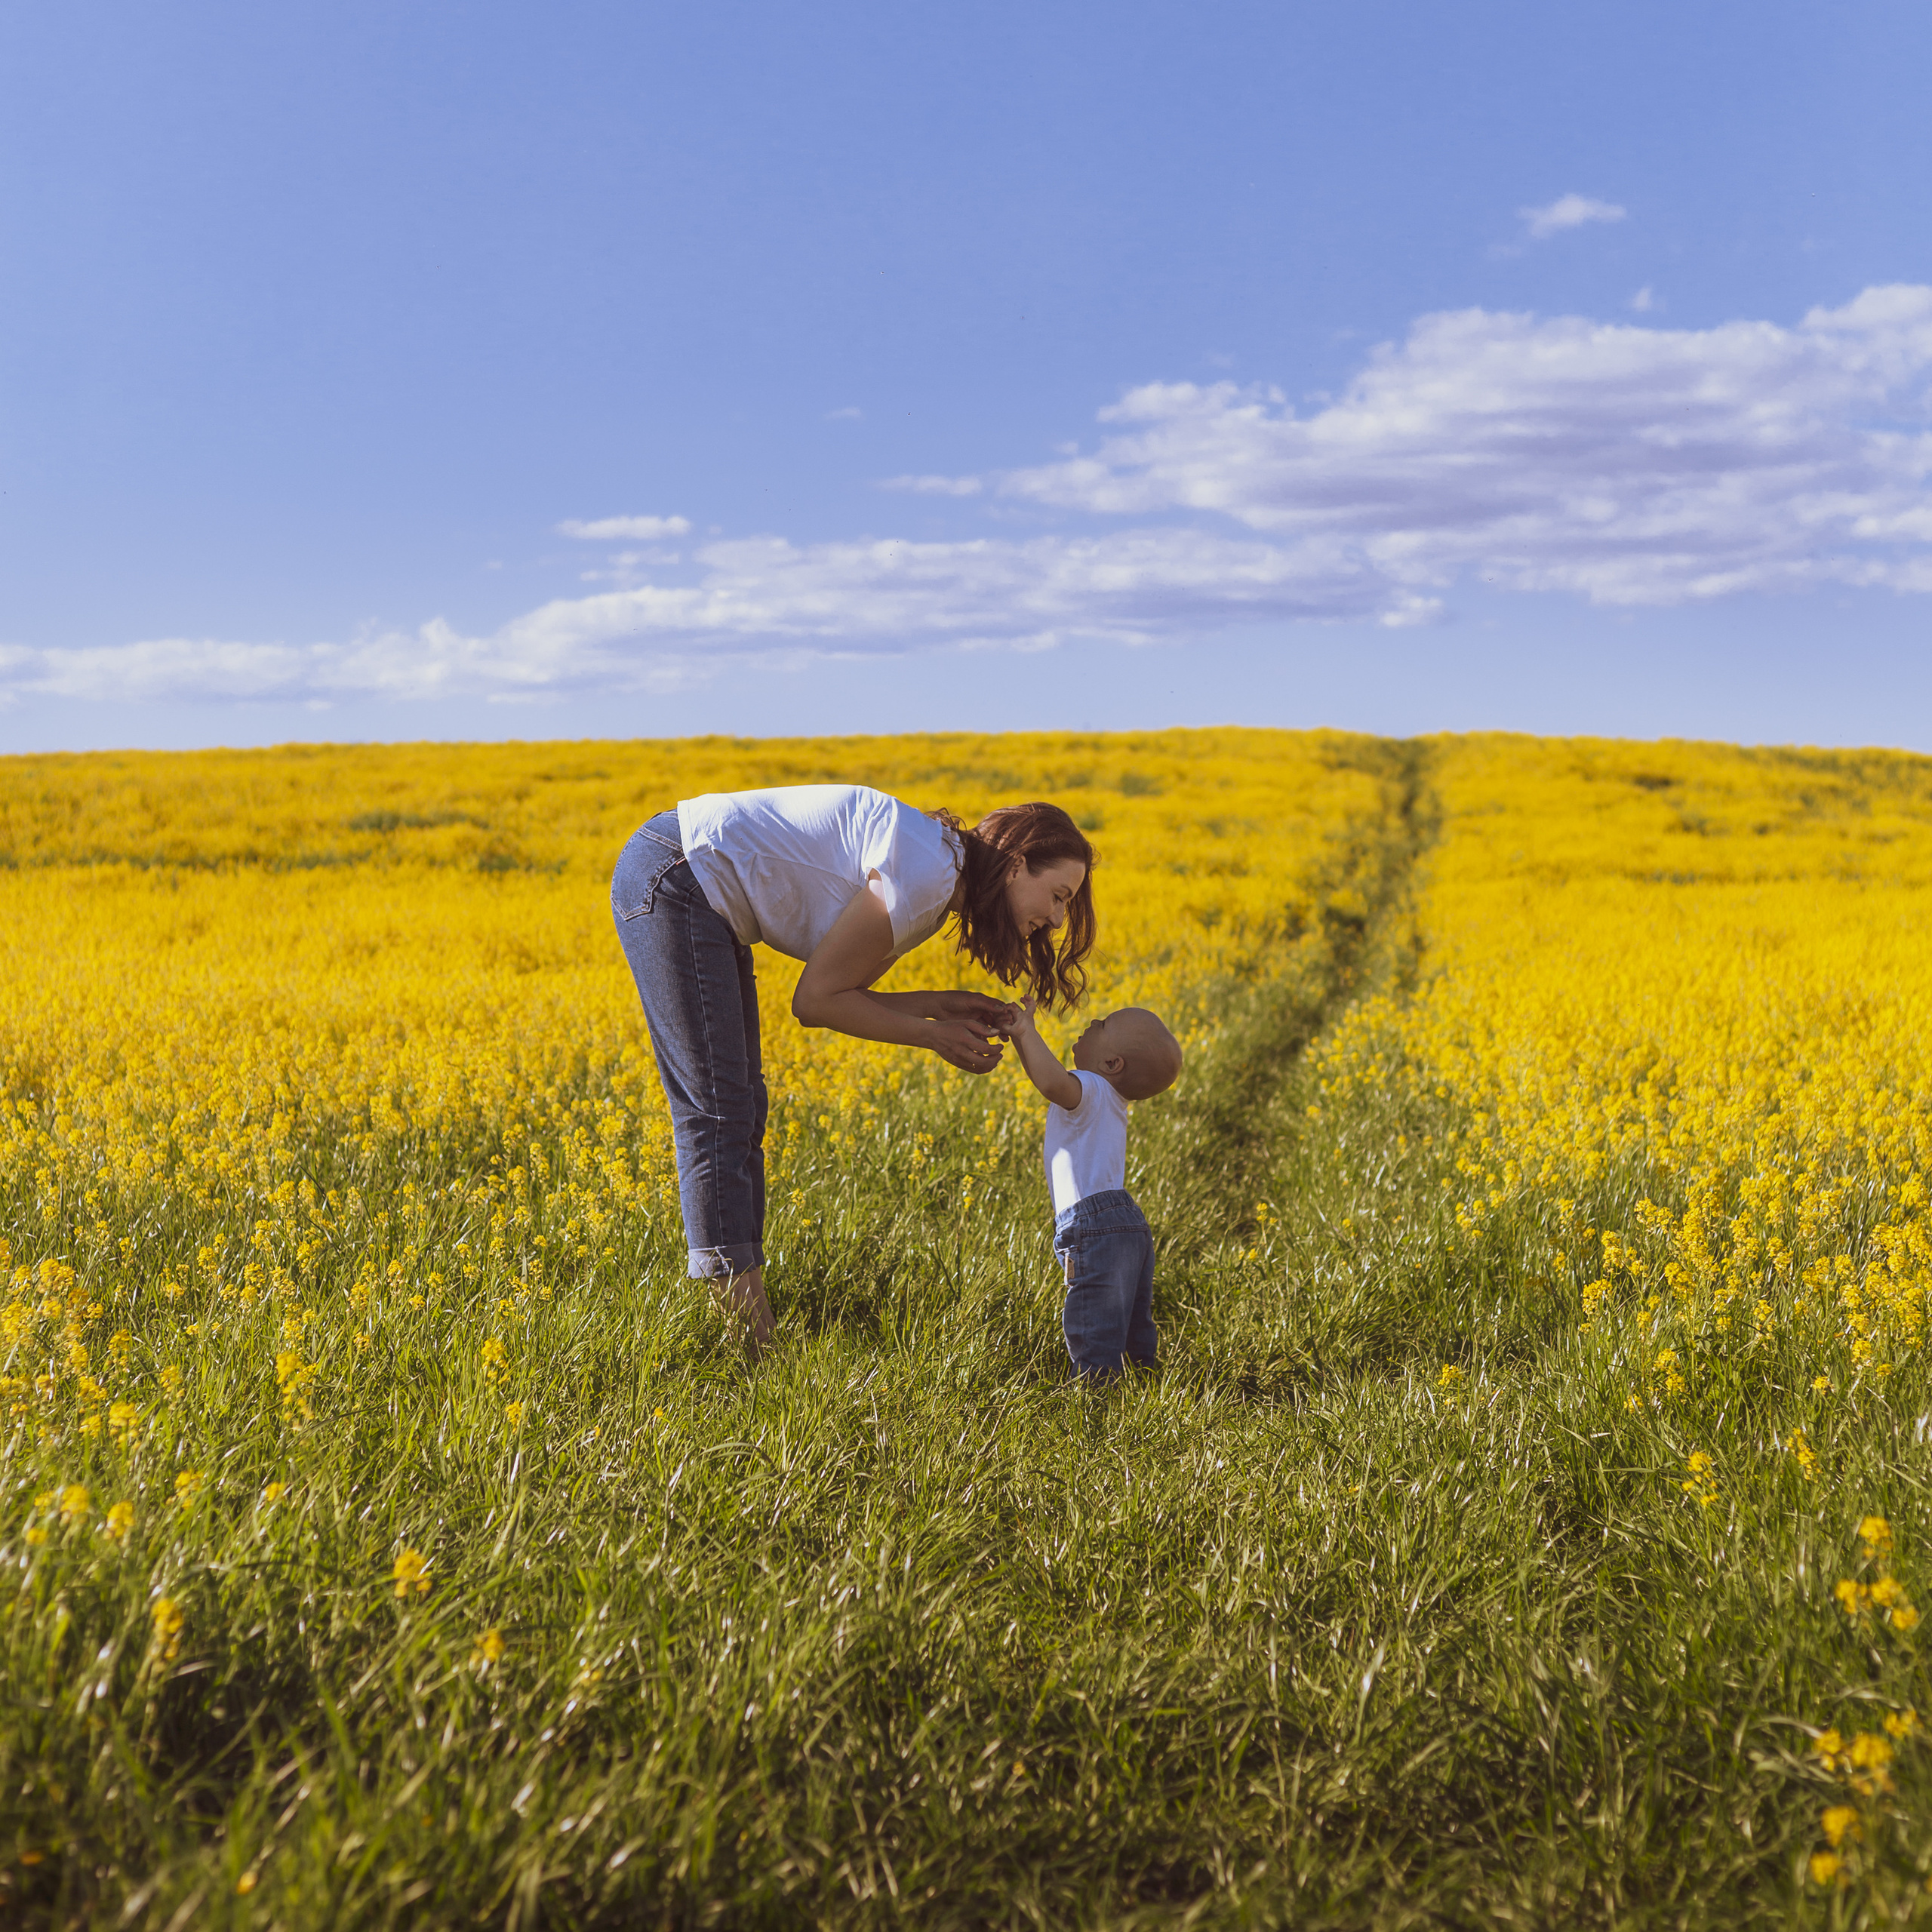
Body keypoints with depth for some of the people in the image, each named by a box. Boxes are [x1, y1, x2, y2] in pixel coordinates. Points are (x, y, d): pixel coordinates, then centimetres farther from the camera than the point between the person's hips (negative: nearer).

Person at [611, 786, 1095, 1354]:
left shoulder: (936, 884, 8)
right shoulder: (924, 871, -21)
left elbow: (836, 996, 8)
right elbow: (816, 1001, -15)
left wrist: (940, 1007, -1)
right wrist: (932, 1035, -6)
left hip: (708, 904, 10)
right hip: (674, 884, -10)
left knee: (740, 1110, 9)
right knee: (716, 1116, -11)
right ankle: (739, 1338, -9)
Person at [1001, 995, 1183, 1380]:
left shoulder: (1090, 1089, -11)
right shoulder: (1111, 1099, 19)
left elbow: (1054, 1083, -35)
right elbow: (1050, 1078, 30)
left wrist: (1029, 1032, -26)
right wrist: (1019, 1038, 19)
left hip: (1095, 1228, -10)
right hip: (1130, 1223, 10)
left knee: (1095, 1350, -9)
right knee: (1133, 1342, 17)